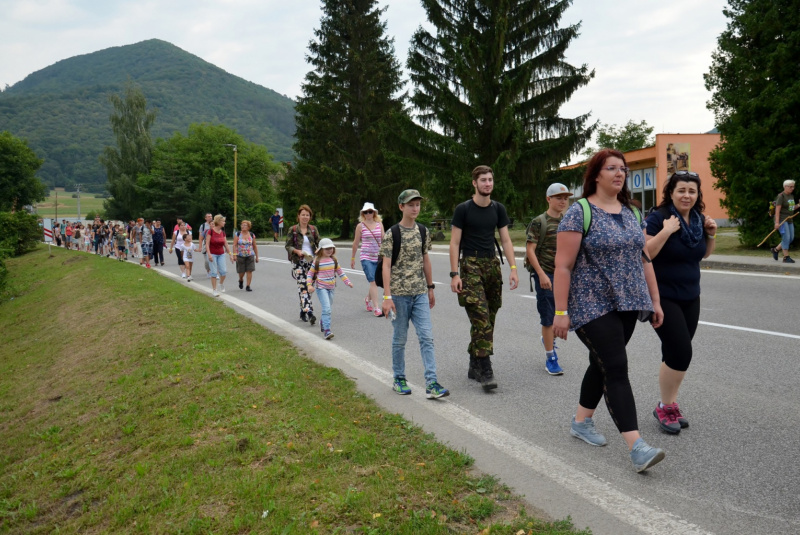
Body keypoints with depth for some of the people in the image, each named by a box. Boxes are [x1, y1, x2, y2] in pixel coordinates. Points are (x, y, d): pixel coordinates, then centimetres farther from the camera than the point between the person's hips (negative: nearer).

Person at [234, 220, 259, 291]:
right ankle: (241, 280, 37)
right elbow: (234, 245, -4)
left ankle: (248, 286, 1)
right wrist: (234, 255, -15)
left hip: (250, 256, 1)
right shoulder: (237, 234, 0)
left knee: (249, 271, -6)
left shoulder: (252, 235, 4)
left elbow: (255, 246, 9)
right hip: (240, 256, -1)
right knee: (241, 271, 4)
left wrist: (257, 256, 9)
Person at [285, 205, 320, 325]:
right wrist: (297, 251, -16)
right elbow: (288, 246, 1)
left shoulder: (313, 229, 9)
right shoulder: (293, 230, 2)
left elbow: (319, 244, 10)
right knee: (303, 286, -15)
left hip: (311, 261, 3)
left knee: (309, 287, 7)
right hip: (298, 262, -3)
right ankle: (309, 312, -24)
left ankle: (303, 313, 21)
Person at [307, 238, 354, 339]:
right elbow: (310, 273, 1)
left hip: (331, 288, 5)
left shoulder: (334, 260, 5)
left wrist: (347, 282, 9)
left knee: (328, 307, 16)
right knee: (327, 308, -16)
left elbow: (340, 272, 15)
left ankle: (323, 321, 44)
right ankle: (326, 330, -16)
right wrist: (309, 285, -11)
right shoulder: (317, 261, -6)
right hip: (321, 288, -5)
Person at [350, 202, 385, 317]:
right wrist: (352, 258, 9)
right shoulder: (360, 226, 0)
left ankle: (368, 299, 40)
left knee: (375, 282, 12)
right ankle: (376, 308, -12)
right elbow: (356, 243, 6)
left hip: (378, 257, 3)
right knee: (373, 282, -13)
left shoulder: (379, 224, 7)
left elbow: (384, 240, 3)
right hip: (366, 257, -3)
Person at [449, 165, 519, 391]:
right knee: (481, 318, -15)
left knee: (489, 319, 6)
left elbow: (506, 240, 9)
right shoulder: (463, 209, -3)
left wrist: (513, 268, -1)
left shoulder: (498, 209, 10)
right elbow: (454, 243, -4)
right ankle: (485, 370, -13)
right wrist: (454, 274, -12)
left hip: (492, 264, 5)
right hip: (470, 265, -5)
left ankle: (474, 366, 18)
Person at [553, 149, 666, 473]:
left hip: (626, 306, 7)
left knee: (601, 363, 15)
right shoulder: (580, 212, -10)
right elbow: (563, 266, -13)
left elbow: (644, 259, 16)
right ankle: (636, 447, -12)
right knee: (616, 369, -12)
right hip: (592, 307, -7)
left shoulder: (632, 213, 12)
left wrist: (655, 300, 13)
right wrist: (561, 312, -16)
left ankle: (581, 422, 32)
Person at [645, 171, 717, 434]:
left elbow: (704, 254, 19)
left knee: (676, 354, 11)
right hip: (662, 298, -7)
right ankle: (664, 407, 7)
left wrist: (710, 234, 2)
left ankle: (671, 405, 24)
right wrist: (666, 231, -28)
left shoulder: (697, 219, 6)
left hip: (690, 297, 7)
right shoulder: (658, 218, -13)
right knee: (680, 352, -12)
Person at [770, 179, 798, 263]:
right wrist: (777, 222, -23)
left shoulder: (791, 196, 12)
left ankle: (775, 249, 20)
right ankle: (786, 257, -7)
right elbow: (777, 210, -18)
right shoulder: (781, 196, -13)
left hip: (789, 220, 8)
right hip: (781, 220, -8)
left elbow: (791, 208, 20)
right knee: (786, 237, -13)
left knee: (791, 238, 5)